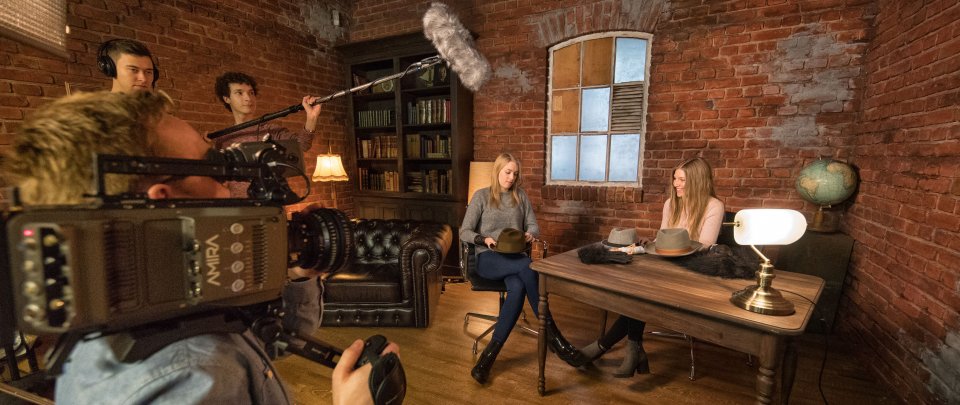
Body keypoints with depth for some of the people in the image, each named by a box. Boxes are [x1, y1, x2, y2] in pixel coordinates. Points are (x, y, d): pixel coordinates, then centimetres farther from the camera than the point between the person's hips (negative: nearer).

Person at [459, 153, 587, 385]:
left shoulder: (521, 196, 13)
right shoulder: (481, 196, 3)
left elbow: (534, 226, 13)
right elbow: (464, 232, 0)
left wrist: (530, 234, -11)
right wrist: (484, 239, -20)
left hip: (514, 257, 3)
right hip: (488, 258, -3)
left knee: (518, 288, -34)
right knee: (528, 266, -35)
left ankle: (490, 354, -26)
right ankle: (552, 335, -26)